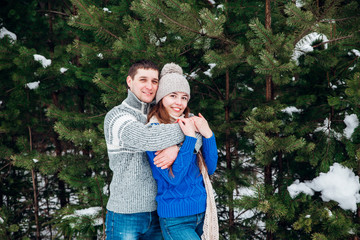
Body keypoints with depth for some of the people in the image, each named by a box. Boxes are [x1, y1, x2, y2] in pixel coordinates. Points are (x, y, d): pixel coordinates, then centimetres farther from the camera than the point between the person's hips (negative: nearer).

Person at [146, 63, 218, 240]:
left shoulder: (190, 124, 6)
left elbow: (210, 169, 3)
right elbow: (173, 178, -19)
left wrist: (207, 135, -10)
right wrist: (190, 138, -22)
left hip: (202, 212, 6)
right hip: (176, 220, -6)